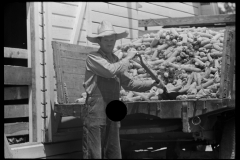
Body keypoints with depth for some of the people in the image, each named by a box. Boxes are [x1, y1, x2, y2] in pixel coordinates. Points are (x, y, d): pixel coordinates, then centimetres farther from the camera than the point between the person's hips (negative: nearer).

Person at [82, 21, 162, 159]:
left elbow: (128, 83, 22)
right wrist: (128, 58, -9)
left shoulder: (115, 60, 19)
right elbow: (110, 70, -22)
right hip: (96, 109, -8)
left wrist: (152, 83, 12)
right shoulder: (93, 57, -5)